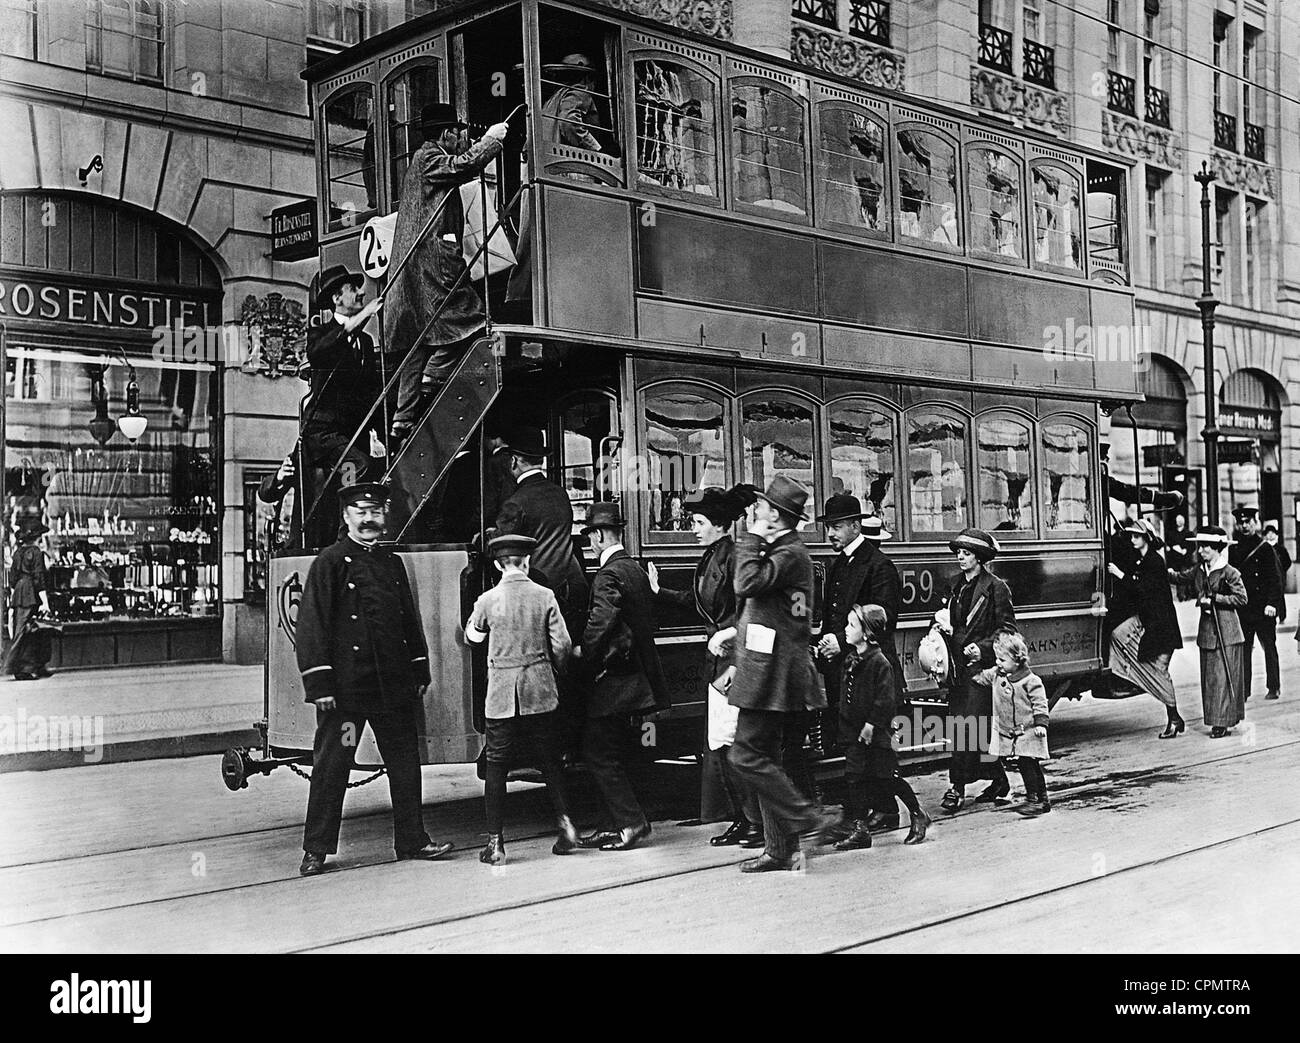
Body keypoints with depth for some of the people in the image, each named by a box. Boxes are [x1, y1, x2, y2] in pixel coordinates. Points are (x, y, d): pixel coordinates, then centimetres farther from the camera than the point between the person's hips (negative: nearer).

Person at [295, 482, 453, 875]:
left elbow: (410, 622, 19)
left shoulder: (393, 563, 14)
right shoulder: (331, 561, -5)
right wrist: (320, 685, -15)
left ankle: (412, 840, 21)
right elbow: (312, 625, -10)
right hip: (345, 687, -6)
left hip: (394, 685, 6)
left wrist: (419, 675, 15)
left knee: (405, 763, 10)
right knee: (331, 768, 1)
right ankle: (316, 850, 10)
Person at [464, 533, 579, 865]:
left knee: (496, 765, 4)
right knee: (551, 760, 14)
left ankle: (495, 842, 3)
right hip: (540, 691, 1)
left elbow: (471, 636, 12)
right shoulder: (545, 597, -4)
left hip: (501, 694, -1)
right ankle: (565, 823, 9)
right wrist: (554, 669, 15)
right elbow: (563, 645, -3)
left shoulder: (487, 600, -6)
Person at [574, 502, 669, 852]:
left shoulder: (609, 575, -16)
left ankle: (632, 821, -4)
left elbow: (600, 623, -26)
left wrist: (583, 652, -11)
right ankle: (615, 825, 19)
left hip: (614, 678, -10)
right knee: (610, 750, 14)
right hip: (637, 674, 10)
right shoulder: (636, 570, 13)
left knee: (598, 751, -3)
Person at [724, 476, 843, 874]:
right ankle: (780, 850, 16)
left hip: (772, 675, -10)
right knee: (765, 759, 11)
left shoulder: (790, 553, -14)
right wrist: (733, 633, 16)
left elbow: (747, 584, -27)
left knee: (748, 757, -9)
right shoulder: (779, 549, 18)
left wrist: (753, 538, -16)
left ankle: (811, 818, -5)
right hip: (767, 671, 10)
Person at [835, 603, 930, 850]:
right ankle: (860, 829, 7)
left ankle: (918, 816, 20)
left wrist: (872, 723, -20)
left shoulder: (879, 661, -15)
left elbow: (886, 698, -19)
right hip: (855, 732, 8)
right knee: (855, 778, 3)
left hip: (876, 733, -8)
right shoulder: (851, 659, 10)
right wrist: (845, 723, 15)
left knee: (887, 778, 1)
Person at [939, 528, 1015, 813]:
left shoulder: (995, 588, -5)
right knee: (969, 727, 8)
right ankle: (999, 781, 22)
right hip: (960, 666, 7)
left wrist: (983, 648, -19)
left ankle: (958, 788, -12)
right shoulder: (959, 589, 16)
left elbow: (1007, 629, -6)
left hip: (982, 666, -7)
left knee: (967, 724, -13)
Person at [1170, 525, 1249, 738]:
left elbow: (1242, 599, -11)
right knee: (1209, 677, 7)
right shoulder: (1197, 571, 8)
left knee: (1223, 676, -3)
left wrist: (1214, 598, -15)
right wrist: (1167, 571, 4)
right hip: (1207, 630, 6)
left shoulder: (1230, 573, -10)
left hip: (1226, 632, -6)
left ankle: (1223, 722, 1)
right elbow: (1180, 578, 22)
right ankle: (1216, 720, 14)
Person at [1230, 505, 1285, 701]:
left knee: (1269, 647, 3)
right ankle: (1244, 690, 6)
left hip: (1263, 608, -3)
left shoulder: (1265, 548, -2)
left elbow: (1275, 578, -6)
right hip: (1242, 609, 3)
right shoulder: (1234, 549, 8)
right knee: (1244, 649, 3)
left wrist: (1272, 603, -15)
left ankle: (1274, 687, 11)